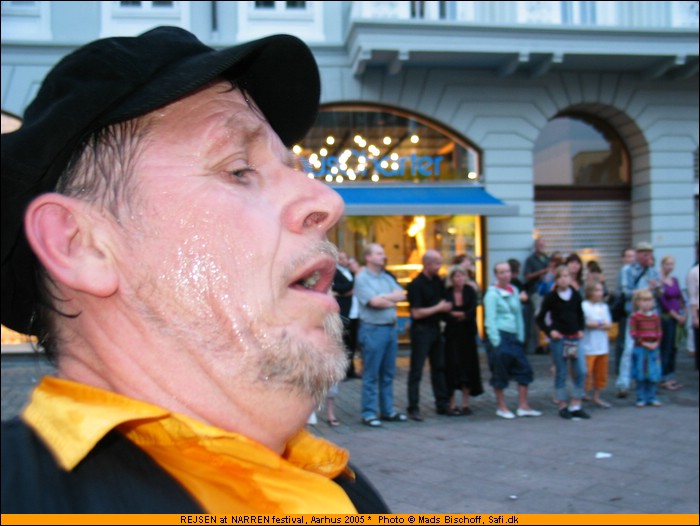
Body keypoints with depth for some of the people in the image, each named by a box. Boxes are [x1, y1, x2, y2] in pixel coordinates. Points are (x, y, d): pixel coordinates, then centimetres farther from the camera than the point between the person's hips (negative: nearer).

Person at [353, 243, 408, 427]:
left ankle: (387, 410, 21)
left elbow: (402, 295, 5)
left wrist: (383, 297, -9)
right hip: (372, 329, -7)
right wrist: (392, 300, -3)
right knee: (371, 374, -2)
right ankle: (369, 414, 4)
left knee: (388, 373, 12)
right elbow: (374, 302, -17)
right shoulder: (362, 278, -6)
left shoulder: (387, 278, 16)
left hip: (390, 328, 7)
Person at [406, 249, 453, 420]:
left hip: (435, 328, 8)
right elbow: (417, 313, -19)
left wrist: (446, 307, 4)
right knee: (416, 371, -2)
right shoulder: (416, 285, -15)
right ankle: (413, 408, 2)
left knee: (439, 367, 13)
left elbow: (443, 302, 25)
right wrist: (438, 308, -12)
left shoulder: (438, 281, 8)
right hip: (421, 329, -8)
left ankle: (442, 404, 22)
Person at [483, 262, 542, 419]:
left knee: (524, 369, 4)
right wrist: (495, 342, -16)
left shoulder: (514, 291, 12)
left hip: (513, 336, 7)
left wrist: (520, 337, 10)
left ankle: (523, 407, 12)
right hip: (499, 335, -7)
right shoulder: (492, 294, -7)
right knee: (499, 372, 1)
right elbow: (490, 319, -12)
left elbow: (519, 315, 15)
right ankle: (501, 408, 14)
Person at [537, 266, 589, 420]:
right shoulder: (551, 297, -4)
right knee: (561, 373, 1)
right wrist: (550, 331, -9)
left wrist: (581, 329, 8)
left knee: (581, 372, -2)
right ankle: (562, 406, 12)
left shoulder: (576, 295, 7)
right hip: (558, 338, -4)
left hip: (575, 338, 4)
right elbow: (540, 319, 1)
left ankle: (575, 406, 10)